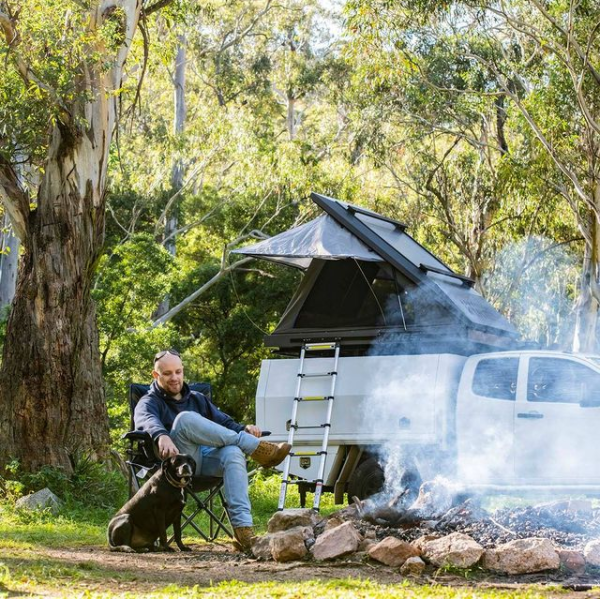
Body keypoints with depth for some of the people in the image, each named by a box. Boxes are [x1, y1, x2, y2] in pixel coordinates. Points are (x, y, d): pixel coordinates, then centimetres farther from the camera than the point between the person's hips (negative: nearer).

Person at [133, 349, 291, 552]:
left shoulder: (197, 399, 30)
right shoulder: (149, 403, 12)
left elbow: (224, 422, 19)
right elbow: (148, 421, -13)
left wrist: (243, 429, -6)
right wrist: (162, 436, -38)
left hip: (208, 460, 4)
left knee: (233, 452, -32)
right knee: (185, 418, -32)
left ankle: (242, 528, -46)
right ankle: (256, 447, -28)